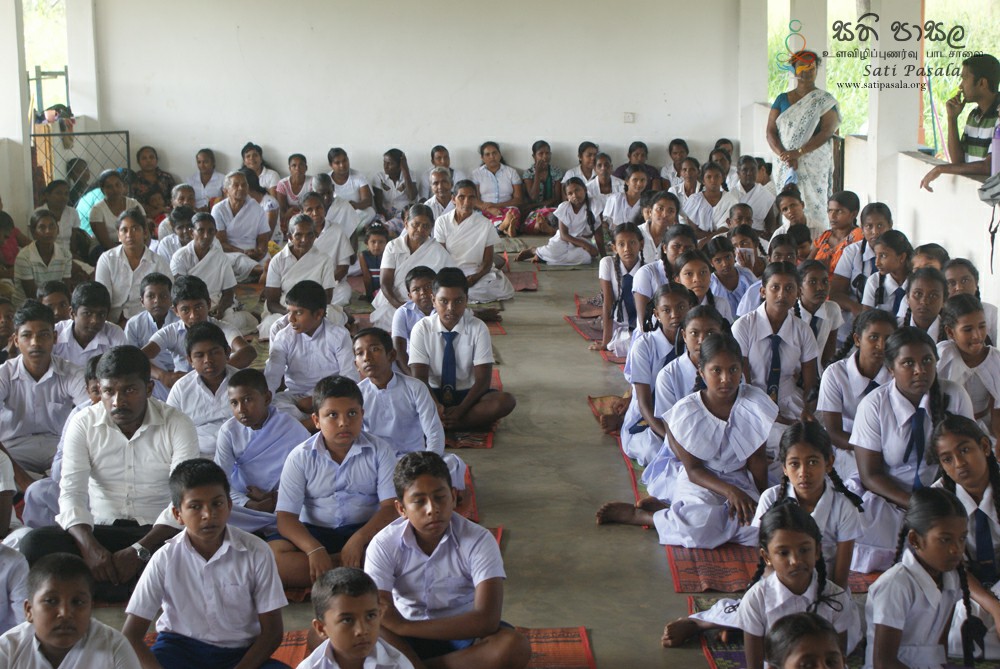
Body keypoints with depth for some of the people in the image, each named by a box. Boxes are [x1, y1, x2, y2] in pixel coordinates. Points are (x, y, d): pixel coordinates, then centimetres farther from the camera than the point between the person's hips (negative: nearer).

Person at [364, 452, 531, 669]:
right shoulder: (384, 545, -13)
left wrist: (403, 626, -31)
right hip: (408, 638, 0)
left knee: (515, 648, -33)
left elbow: (487, 620, -29)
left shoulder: (478, 541, -19)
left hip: (463, 634, 0)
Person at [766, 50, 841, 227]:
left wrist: (798, 152, -19)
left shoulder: (825, 100, 3)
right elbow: (770, 132, 5)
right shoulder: (782, 99, 12)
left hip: (815, 166, -3)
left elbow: (827, 131, -9)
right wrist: (784, 155, -13)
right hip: (786, 166, 3)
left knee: (813, 206, -9)